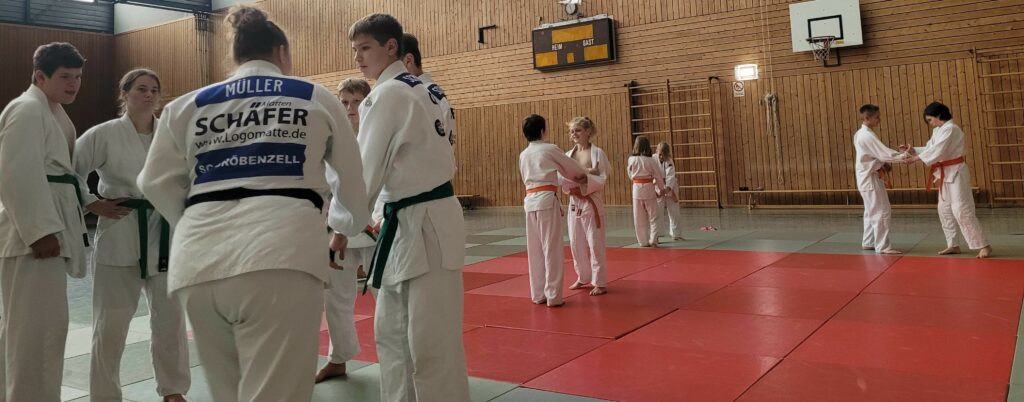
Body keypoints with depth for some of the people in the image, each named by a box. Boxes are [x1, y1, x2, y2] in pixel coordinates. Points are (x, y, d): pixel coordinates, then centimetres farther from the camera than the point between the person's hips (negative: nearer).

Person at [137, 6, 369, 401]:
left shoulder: (188, 104, 20)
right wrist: (346, 227, 42)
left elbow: (157, 183, 16)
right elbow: (352, 179, 24)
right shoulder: (317, 98, 16)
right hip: (278, 259, -3)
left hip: (200, 263, 4)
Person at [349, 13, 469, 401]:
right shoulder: (417, 90, 15)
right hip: (413, 219, 10)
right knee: (392, 332, 18)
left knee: (431, 343, -4)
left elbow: (367, 169, -15)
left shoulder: (388, 94, -13)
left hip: (423, 223, -10)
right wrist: (385, 219, 19)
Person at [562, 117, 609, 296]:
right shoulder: (568, 155, 7)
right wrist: (570, 186, -16)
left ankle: (600, 283, 8)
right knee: (576, 244, 11)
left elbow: (602, 179, -12)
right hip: (574, 203, 5)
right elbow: (563, 177, 5)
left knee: (595, 244, -3)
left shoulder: (597, 153, -7)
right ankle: (583, 278, 28)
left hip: (591, 203, -5)